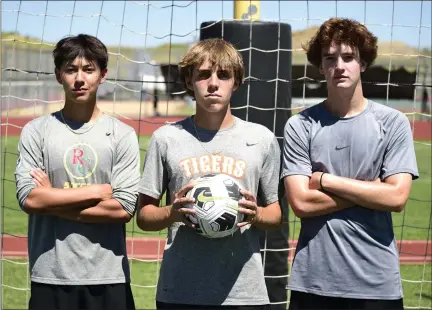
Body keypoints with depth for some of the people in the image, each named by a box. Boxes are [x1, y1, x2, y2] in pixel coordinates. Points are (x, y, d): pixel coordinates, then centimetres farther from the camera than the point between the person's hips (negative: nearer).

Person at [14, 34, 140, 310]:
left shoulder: (123, 135, 2)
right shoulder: (36, 132, 3)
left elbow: (124, 209, -7)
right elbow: (29, 198, -8)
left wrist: (53, 201, -7)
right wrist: (98, 190, -7)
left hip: (108, 279, 0)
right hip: (50, 278, 0)